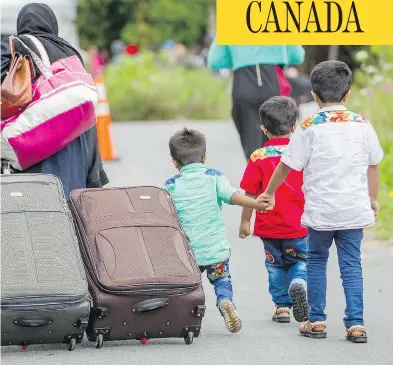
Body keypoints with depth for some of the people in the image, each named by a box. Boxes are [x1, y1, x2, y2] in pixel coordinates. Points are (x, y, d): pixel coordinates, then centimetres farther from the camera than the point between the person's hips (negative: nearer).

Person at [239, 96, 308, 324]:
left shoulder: (258, 157, -8)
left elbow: (251, 194, -6)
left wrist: (245, 221, 6)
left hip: (269, 227, 0)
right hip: (299, 226, 0)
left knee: (276, 266, 16)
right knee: (301, 260, 15)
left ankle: (282, 305, 14)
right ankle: (299, 282, -15)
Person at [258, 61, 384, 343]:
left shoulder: (311, 127, -7)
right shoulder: (362, 125, 1)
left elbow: (287, 165, -3)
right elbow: (373, 165, 11)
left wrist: (269, 193, 12)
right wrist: (373, 199, 26)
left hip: (320, 211, -2)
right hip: (355, 209, 2)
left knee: (316, 261, 15)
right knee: (352, 264, 7)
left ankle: (317, 320, 15)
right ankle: (356, 323, 1)